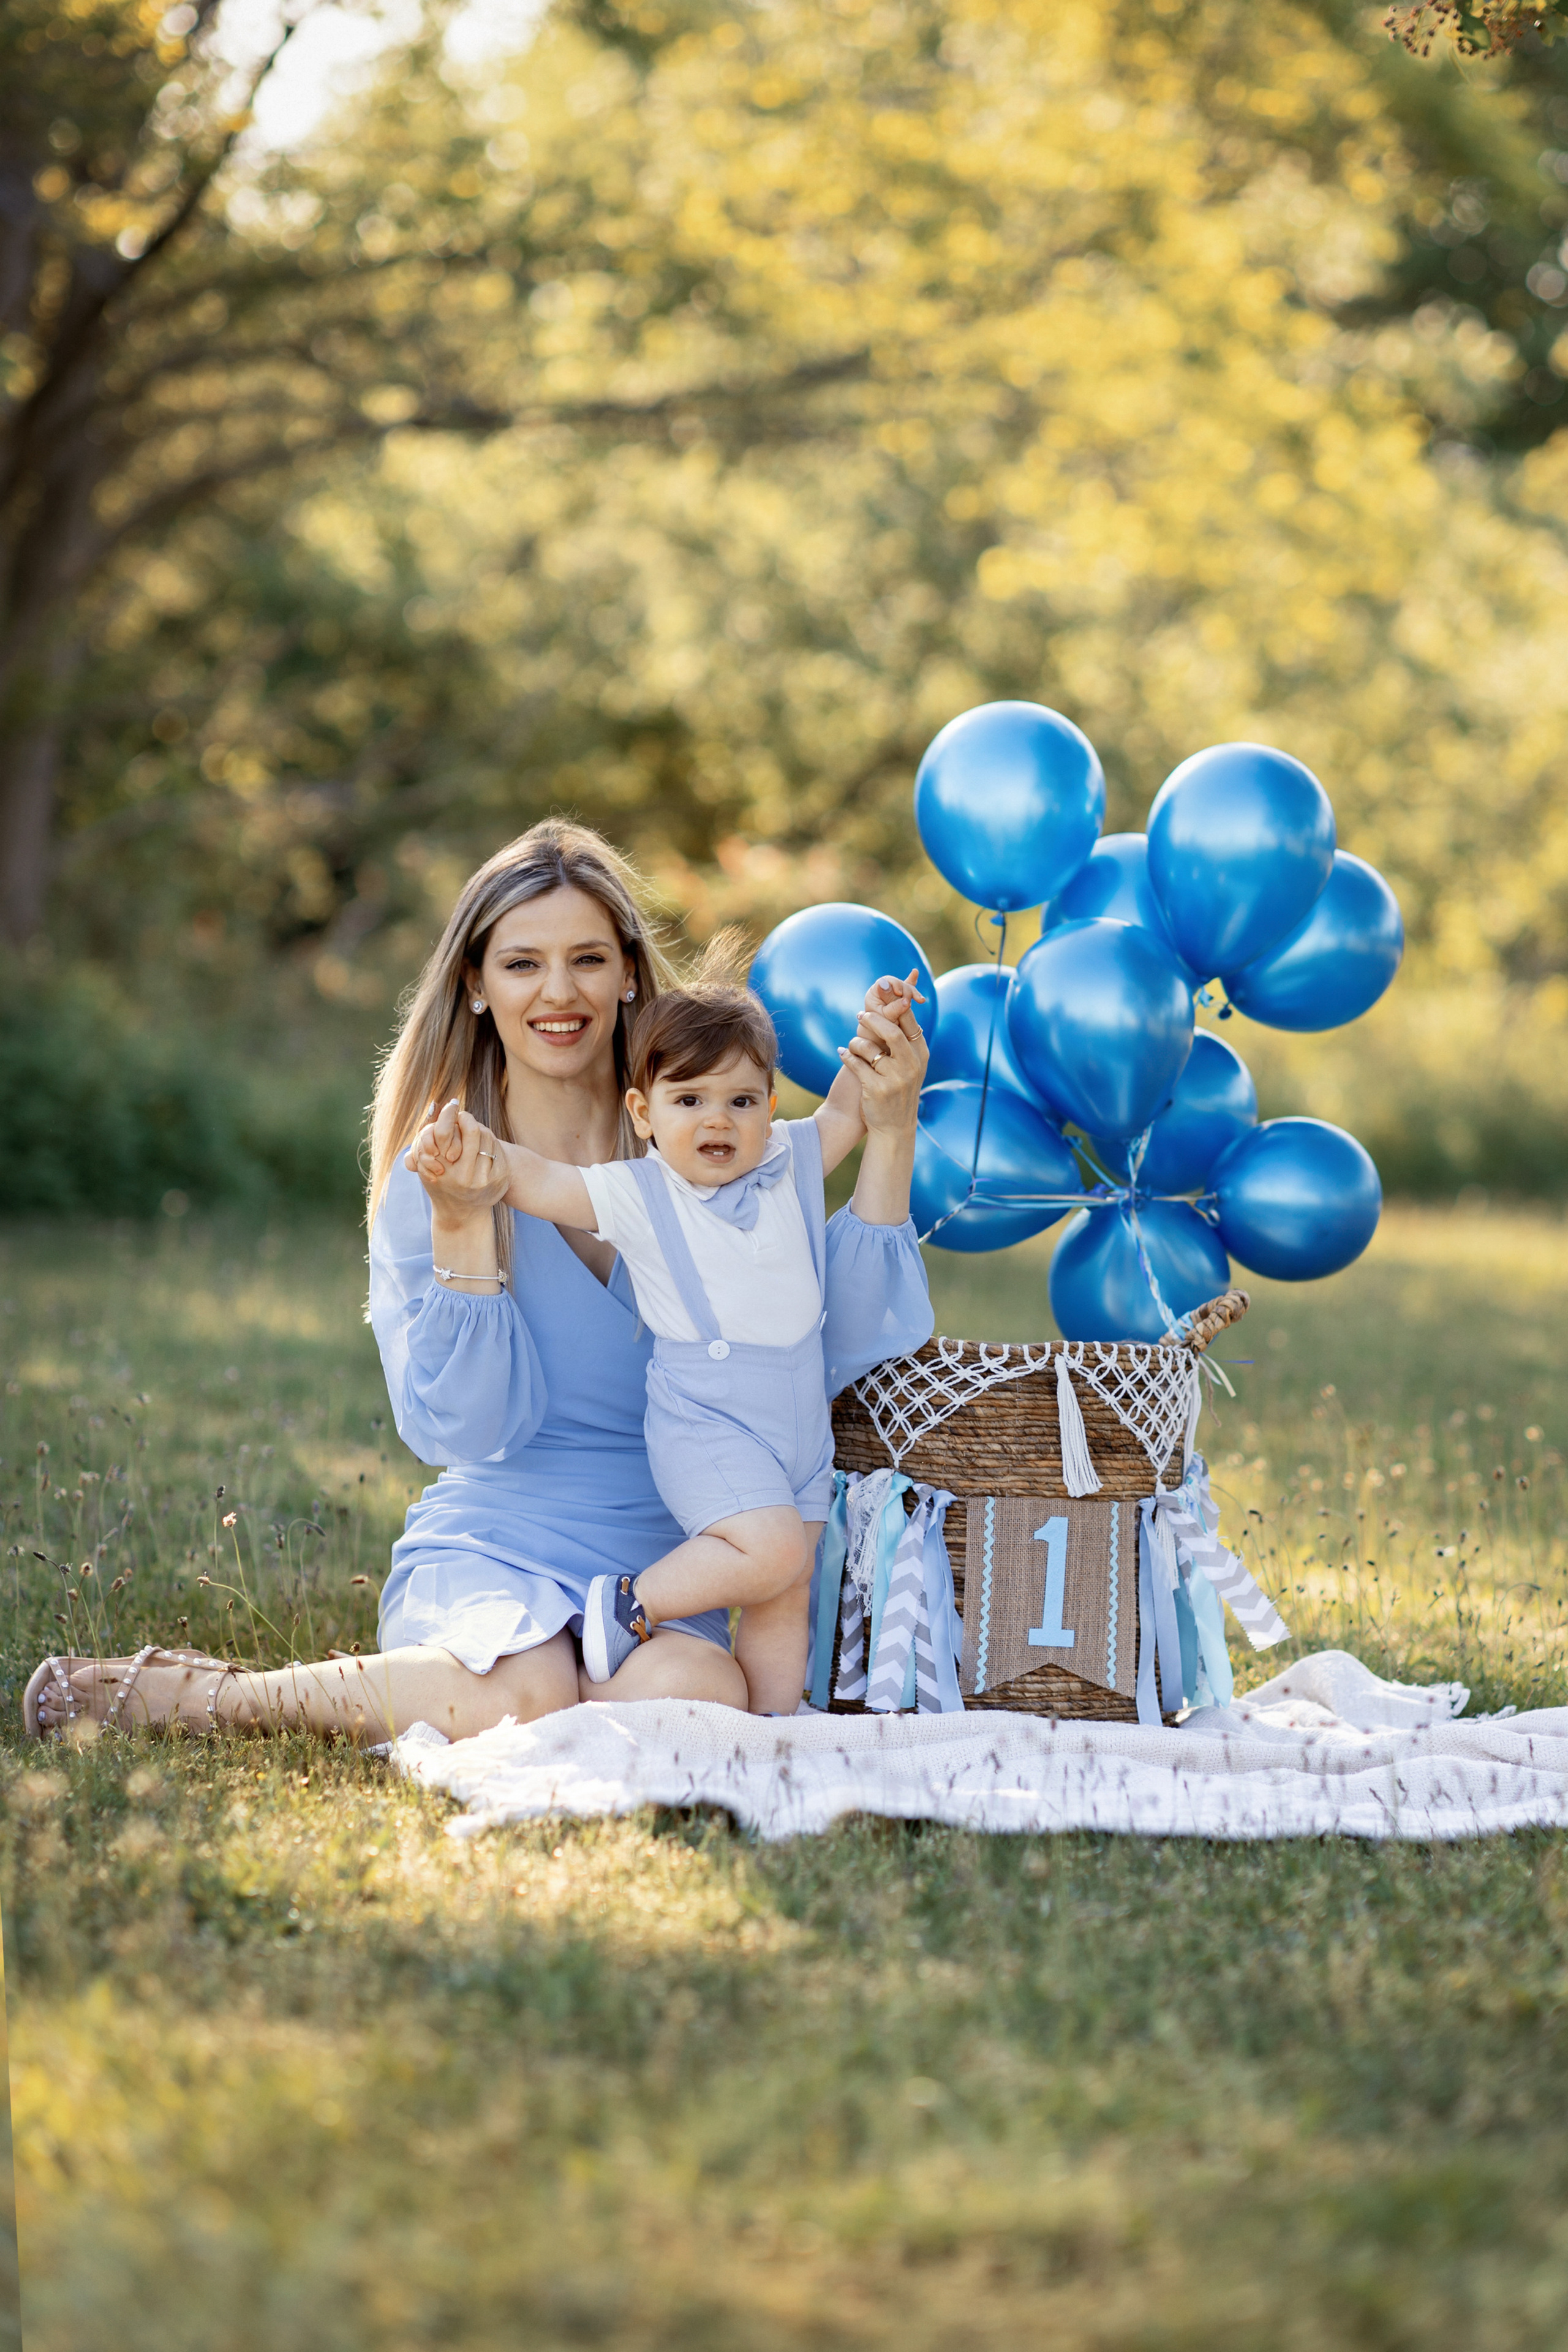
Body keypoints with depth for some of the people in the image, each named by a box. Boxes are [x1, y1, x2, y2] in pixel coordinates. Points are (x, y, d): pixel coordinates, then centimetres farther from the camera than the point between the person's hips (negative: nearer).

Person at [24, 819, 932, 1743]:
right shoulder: (438, 1176, -1)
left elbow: (829, 1351, -6)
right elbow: (467, 1430, -9)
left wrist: (888, 1139, -12)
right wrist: (462, 1230, -21)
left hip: (665, 1563, 2)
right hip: (494, 1545, -2)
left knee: (690, 1694, -33)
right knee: (526, 1696, -36)